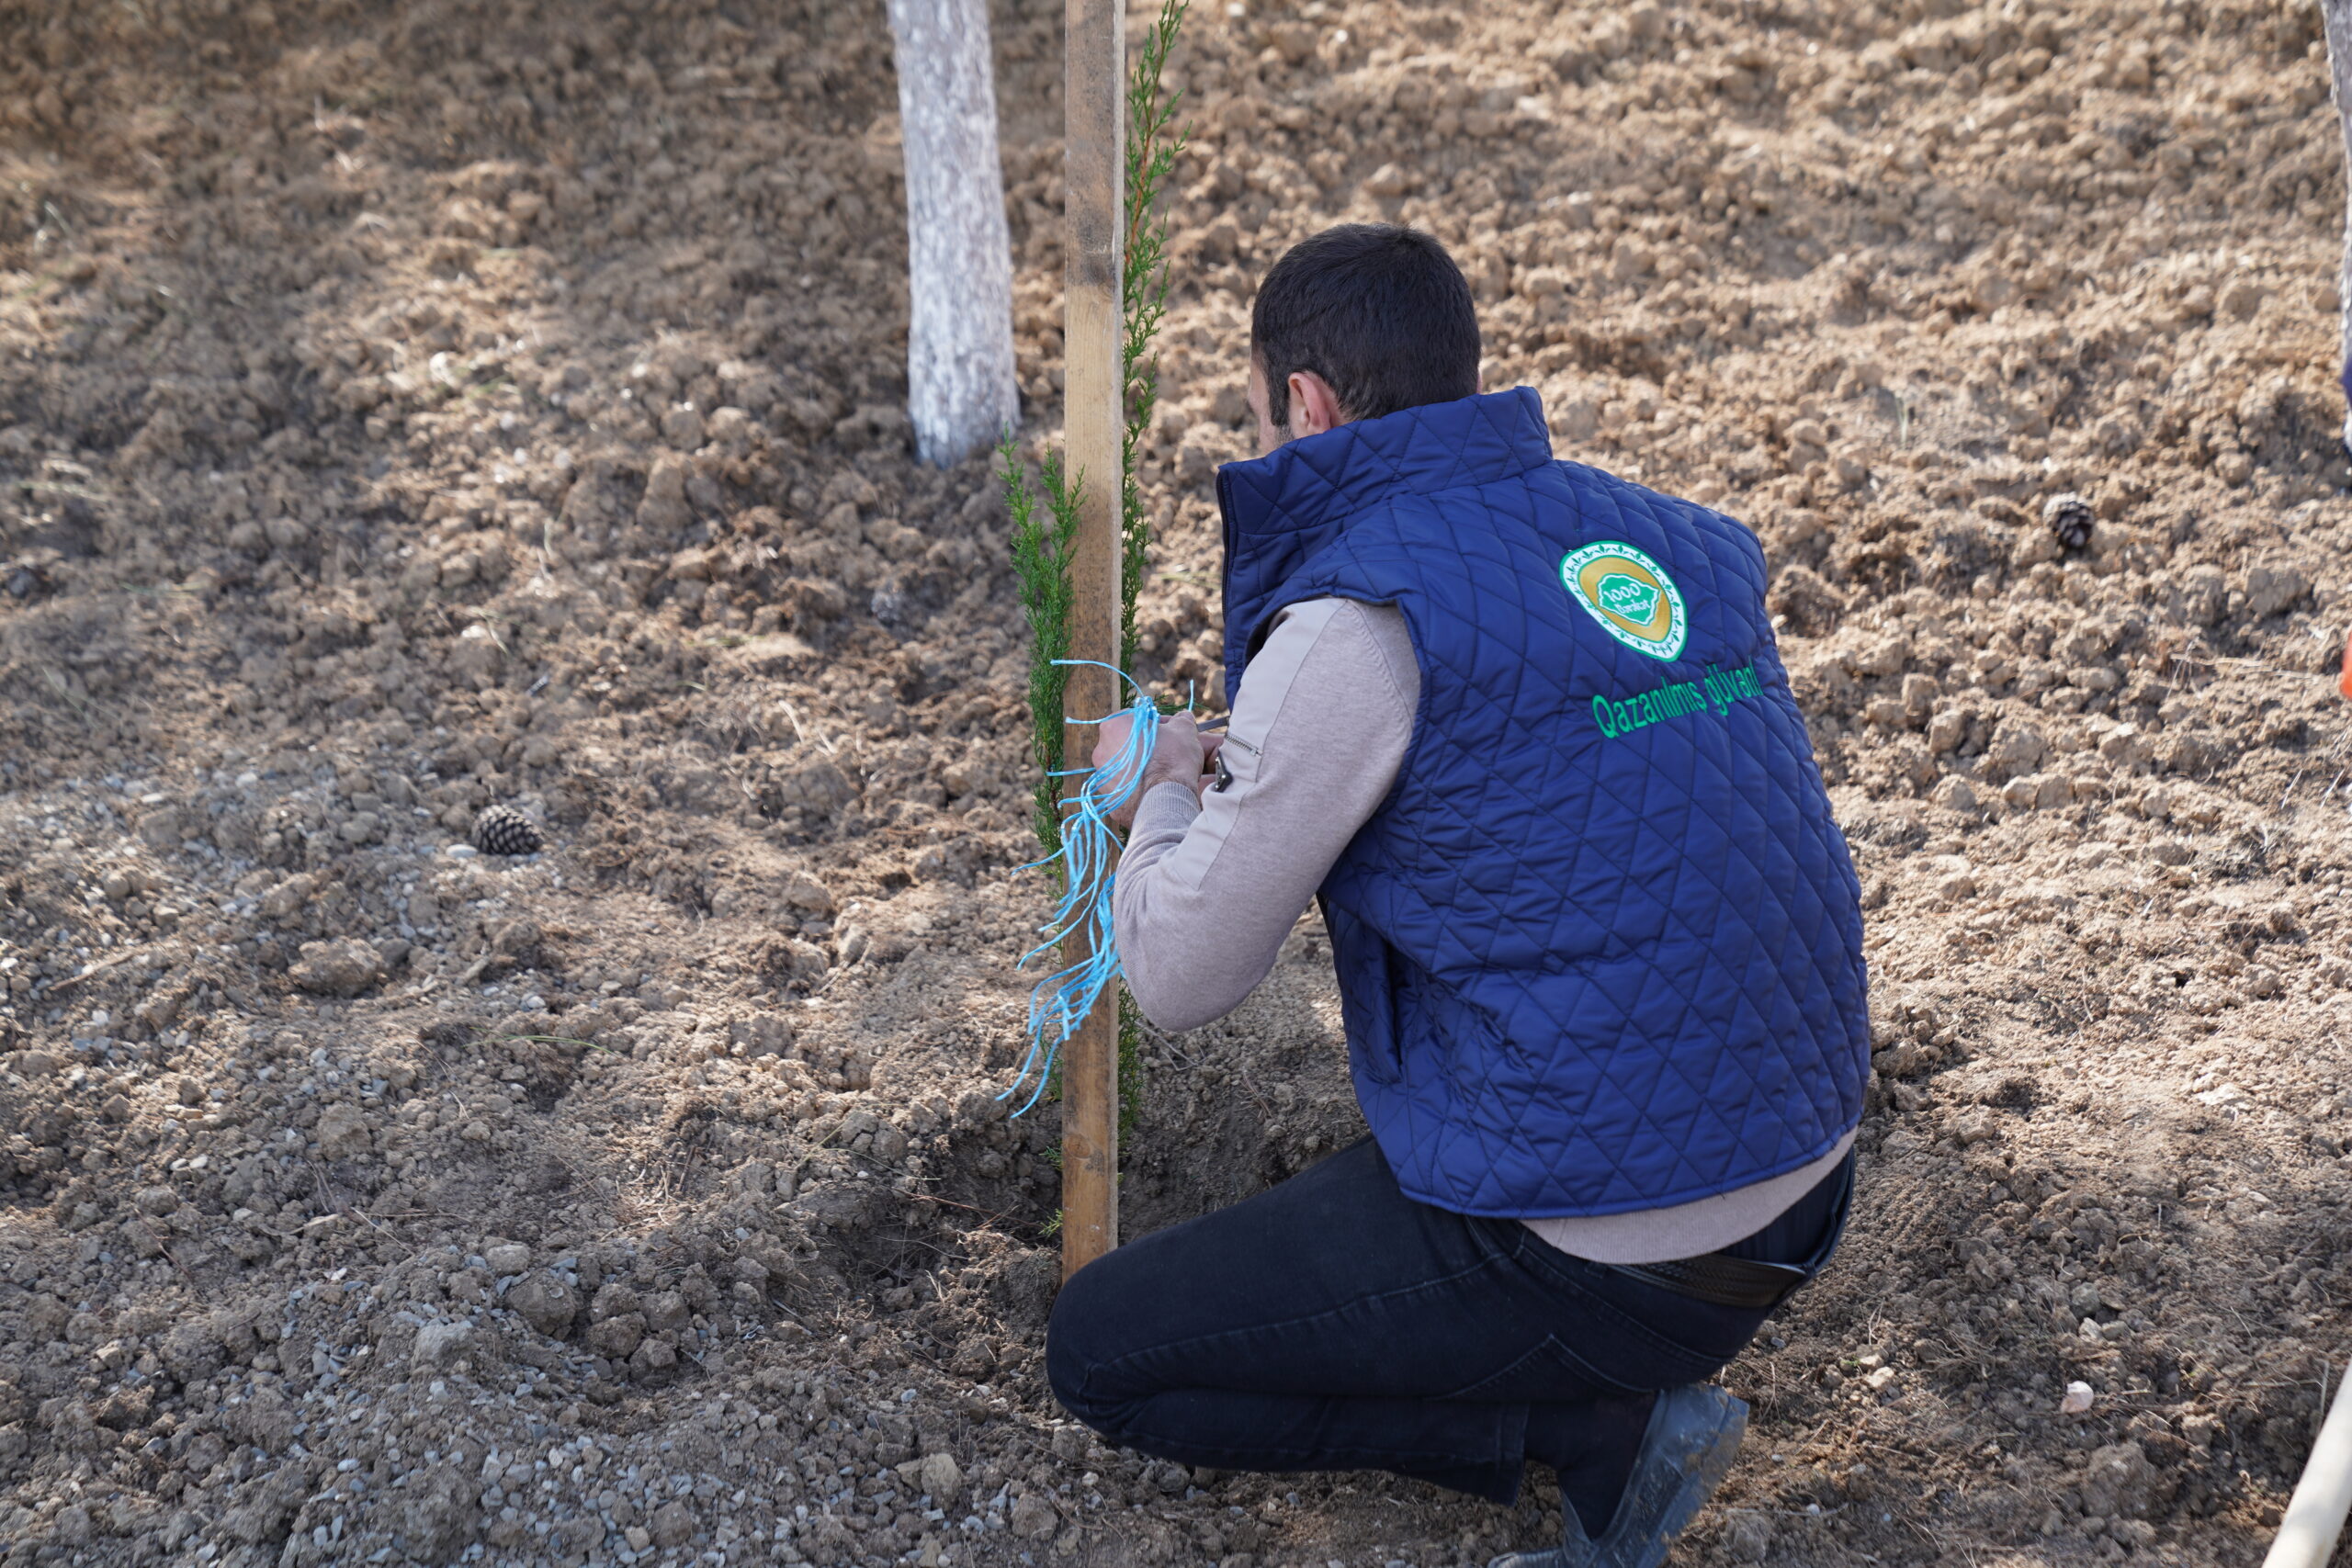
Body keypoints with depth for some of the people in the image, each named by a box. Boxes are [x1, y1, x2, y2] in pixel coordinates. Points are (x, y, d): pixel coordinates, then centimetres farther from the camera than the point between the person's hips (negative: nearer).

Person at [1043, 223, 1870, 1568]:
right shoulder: (1682, 546, 6)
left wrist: (1168, 791, 12)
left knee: (1102, 1351, 9)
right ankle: (1621, 1383, 14)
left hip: (1592, 1247, -8)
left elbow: (1184, 978, -9)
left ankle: (1600, 1423, 1)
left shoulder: (1359, 620, -18)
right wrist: (1250, 771, 27)